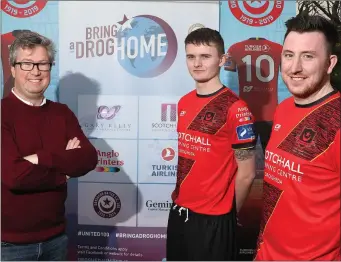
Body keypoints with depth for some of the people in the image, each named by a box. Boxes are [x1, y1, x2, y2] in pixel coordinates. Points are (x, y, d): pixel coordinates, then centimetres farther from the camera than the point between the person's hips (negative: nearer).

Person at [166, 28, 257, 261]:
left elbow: (246, 174, -12)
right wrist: (182, 200, 5)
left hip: (213, 219, -6)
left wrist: (227, 215, -1)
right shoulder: (184, 103, 6)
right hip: (178, 212, 7)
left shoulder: (235, 108, -16)